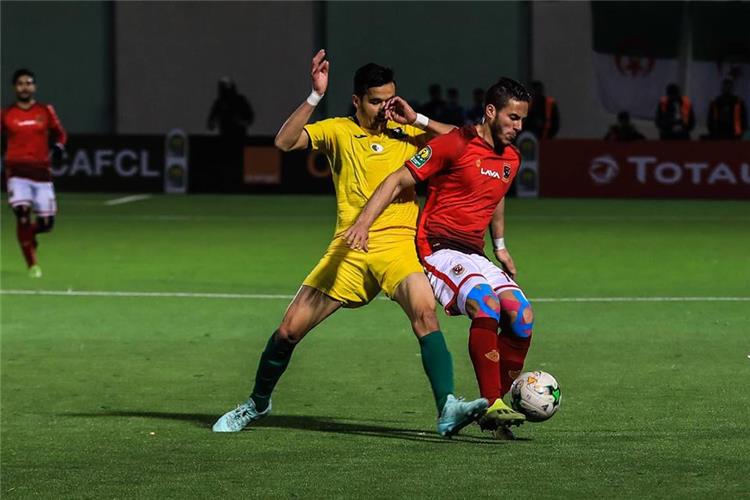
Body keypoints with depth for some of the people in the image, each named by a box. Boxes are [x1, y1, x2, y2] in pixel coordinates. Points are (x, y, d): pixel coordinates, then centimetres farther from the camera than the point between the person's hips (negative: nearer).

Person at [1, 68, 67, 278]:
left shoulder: (46, 111, 7)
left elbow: (60, 133, 17)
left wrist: (58, 146, -3)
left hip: (41, 170, 2)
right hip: (17, 171, -2)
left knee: (46, 223, -1)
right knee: (23, 214, -19)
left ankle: (28, 233, 36)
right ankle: (32, 265, -7)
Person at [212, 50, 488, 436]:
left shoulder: (406, 134, 11)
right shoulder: (338, 131, 8)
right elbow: (285, 141, -5)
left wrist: (417, 120, -1)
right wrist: (315, 96, -14)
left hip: (397, 244, -1)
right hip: (348, 247, 1)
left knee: (424, 310, -30)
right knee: (289, 330, 1)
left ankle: (448, 409, -33)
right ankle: (257, 403, 26)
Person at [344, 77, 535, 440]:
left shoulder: (511, 158, 14)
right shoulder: (455, 144, -9)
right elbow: (399, 181, -8)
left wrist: (500, 247, 30)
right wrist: (364, 223, -18)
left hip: (475, 256, 8)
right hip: (439, 250, -7)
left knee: (520, 314, -14)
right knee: (486, 304, -32)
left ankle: (498, 403, -4)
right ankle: (491, 405, -33)